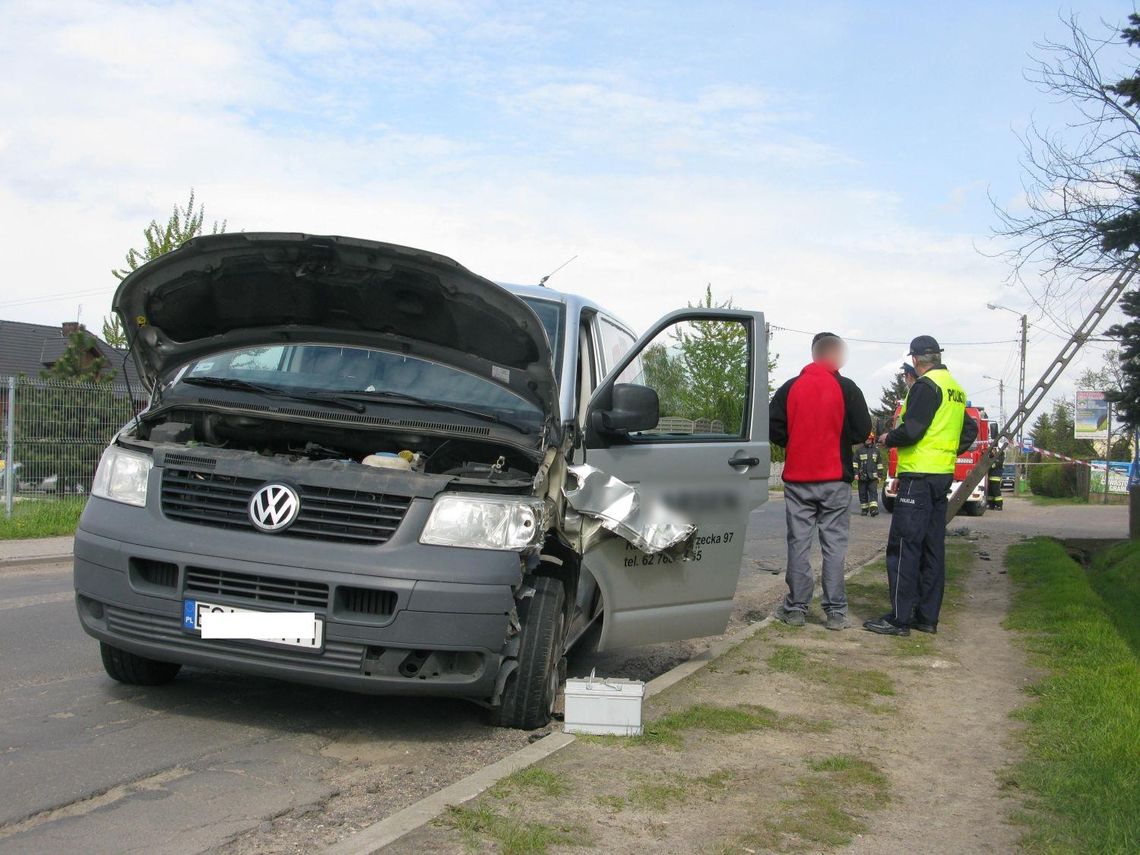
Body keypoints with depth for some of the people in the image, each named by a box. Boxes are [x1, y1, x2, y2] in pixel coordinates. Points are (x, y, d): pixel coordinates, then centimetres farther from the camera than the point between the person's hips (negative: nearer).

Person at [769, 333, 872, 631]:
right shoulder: (846, 388, -5)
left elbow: (773, 428, -3)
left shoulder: (790, 388, 1)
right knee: (834, 544, 3)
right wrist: (838, 437, 11)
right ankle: (836, 612, 3)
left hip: (797, 478, 2)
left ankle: (796, 608, 9)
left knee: (798, 543, 7)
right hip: (835, 480, -2)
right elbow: (862, 430, -8)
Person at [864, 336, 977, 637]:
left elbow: (911, 430, -20)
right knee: (932, 548, 11)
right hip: (943, 475, 9)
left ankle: (899, 618, -8)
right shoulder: (955, 388, 16)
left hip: (918, 476, -9)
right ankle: (927, 616, 15)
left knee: (903, 547, -7)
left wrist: (888, 439, -2)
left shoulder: (926, 385, -12)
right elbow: (969, 431, 23)